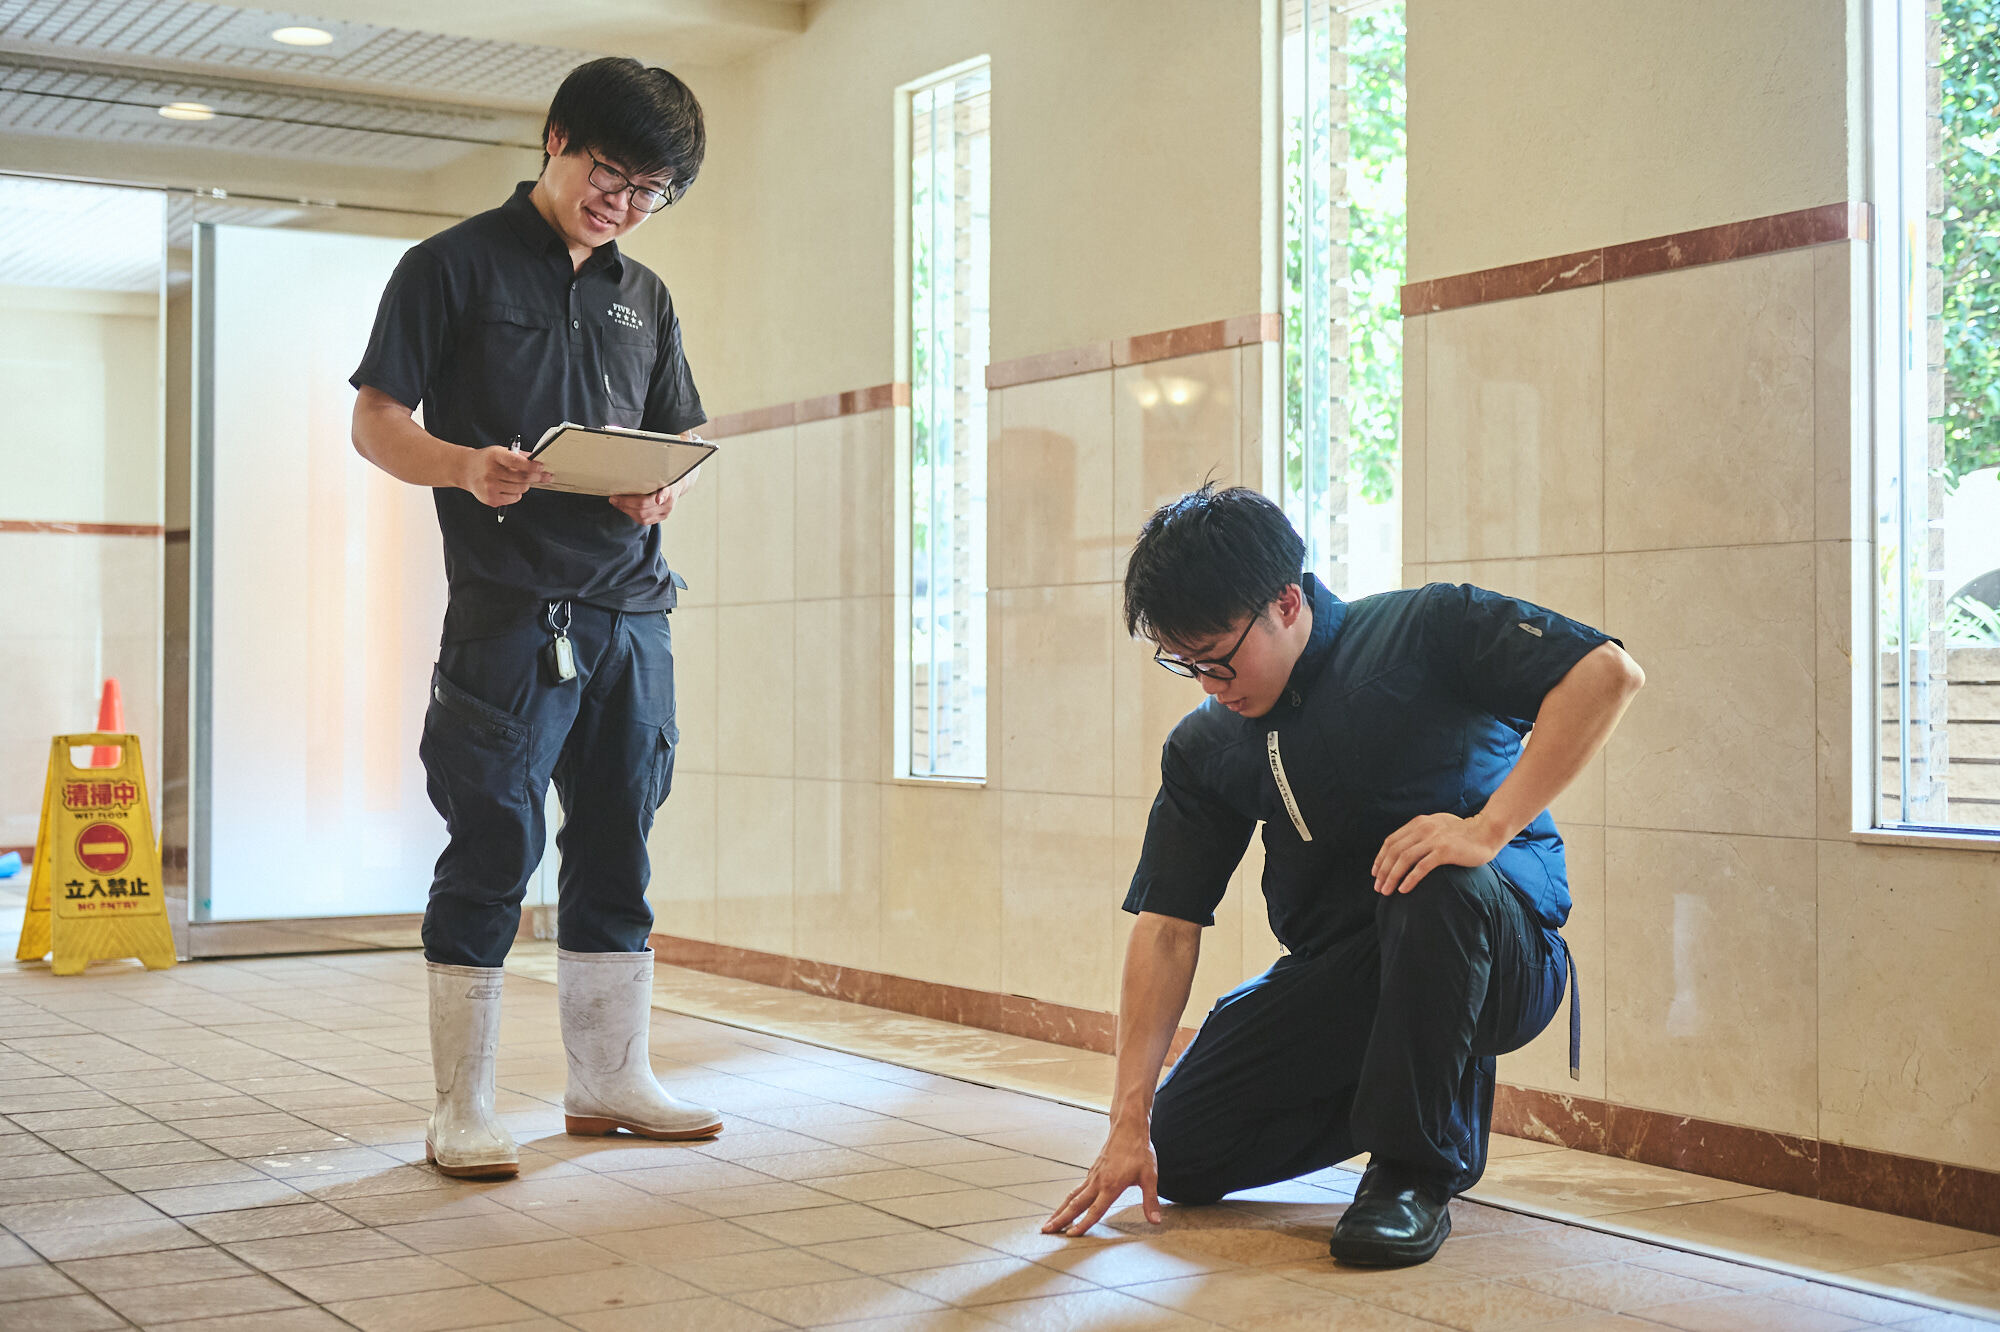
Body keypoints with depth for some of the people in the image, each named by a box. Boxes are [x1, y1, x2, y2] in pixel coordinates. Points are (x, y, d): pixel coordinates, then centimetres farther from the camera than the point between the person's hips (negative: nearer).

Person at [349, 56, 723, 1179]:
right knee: (495, 851, -5)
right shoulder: (457, 266, 2)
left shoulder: (645, 298, 19)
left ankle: (611, 1078, 21)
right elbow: (377, 421, -2)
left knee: (619, 849, 10)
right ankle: (464, 1109, 2)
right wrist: (465, 467, -21)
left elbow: (679, 442, 20)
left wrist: (667, 491, -3)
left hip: (631, 612, 6)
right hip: (507, 612, -6)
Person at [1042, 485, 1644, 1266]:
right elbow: (1166, 926, -1)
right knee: (1178, 1152, -5)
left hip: (1504, 961, -5)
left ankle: (1415, 1170, -18)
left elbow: (1607, 673, -23)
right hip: (1342, 982, 6)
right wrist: (1131, 1120, -8)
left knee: (1435, 885, -39)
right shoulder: (1206, 748, 4)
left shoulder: (1423, 631, -11)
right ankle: (1438, 1091, 14)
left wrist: (1489, 827, -31)